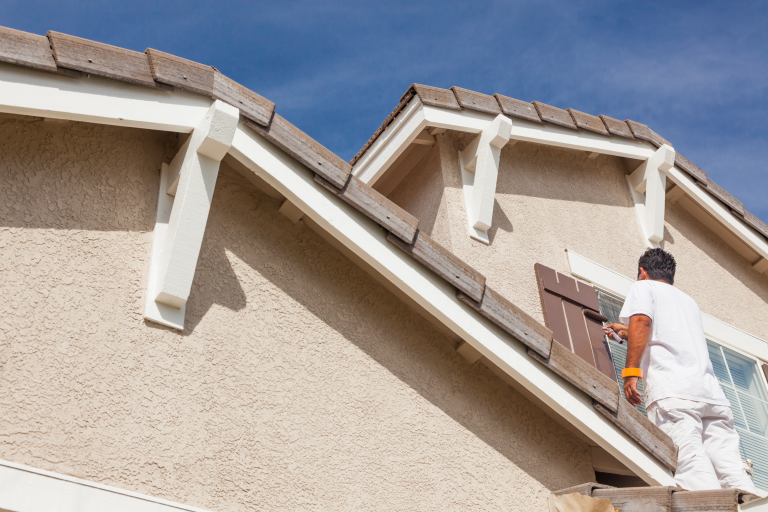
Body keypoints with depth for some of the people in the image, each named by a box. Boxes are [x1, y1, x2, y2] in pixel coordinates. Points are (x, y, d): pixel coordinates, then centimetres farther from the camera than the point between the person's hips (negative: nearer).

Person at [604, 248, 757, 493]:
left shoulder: (643, 288, 16)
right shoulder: (688, 300, 37)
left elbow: (642, 321, -6)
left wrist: (631, 372, -13)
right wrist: (629, 335, 64)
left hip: (672, 390, -6)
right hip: (713, 393, 6)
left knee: (691, 465, -19)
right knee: (731, 469, -6)